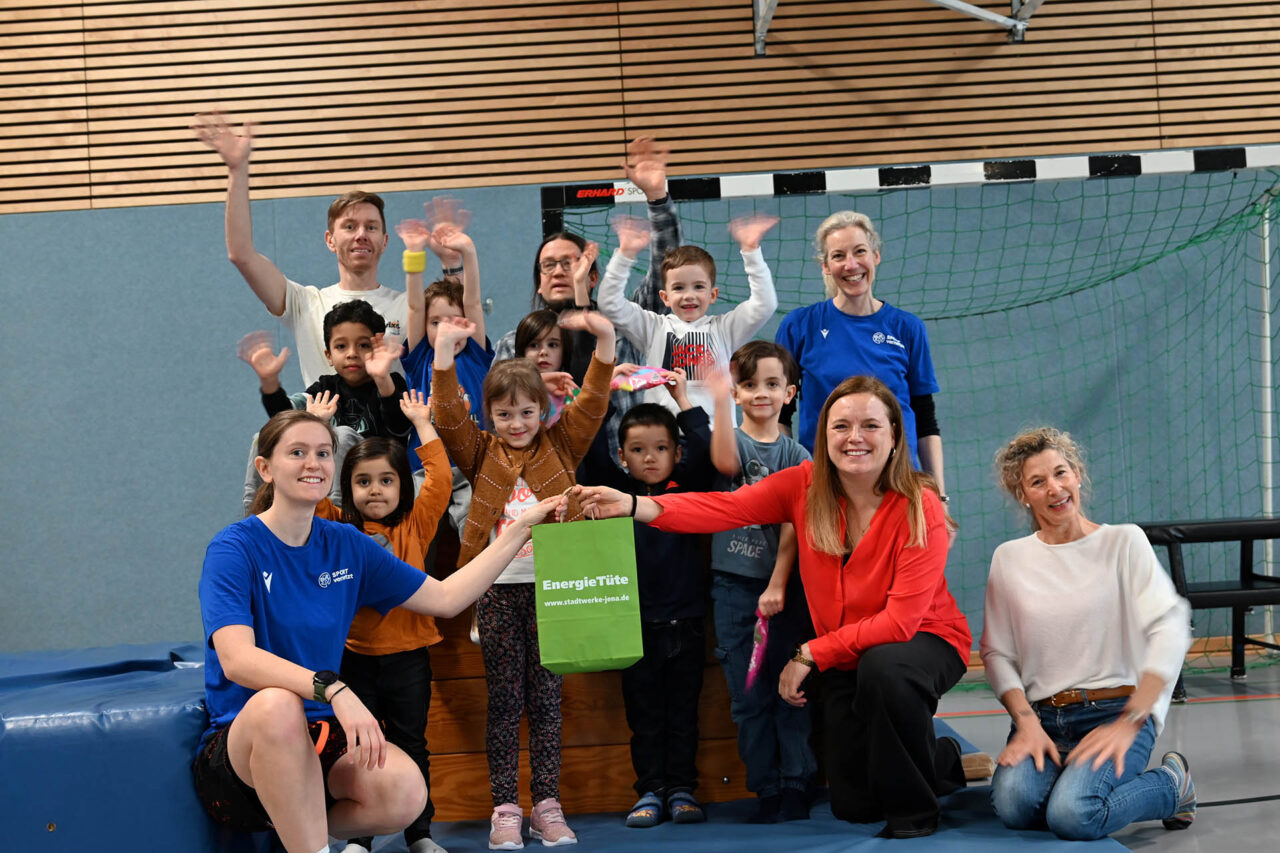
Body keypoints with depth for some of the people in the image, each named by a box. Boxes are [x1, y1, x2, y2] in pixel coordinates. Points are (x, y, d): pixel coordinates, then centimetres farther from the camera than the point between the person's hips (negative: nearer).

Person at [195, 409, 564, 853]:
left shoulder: (346, 546, 9)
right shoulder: (235, 549, -8)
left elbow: (445, 598, 15)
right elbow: (237, 659, -24)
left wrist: (522, 527, 13)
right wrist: (334, 690, -38)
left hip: (319, 736, 5)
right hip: (240, 746, -4)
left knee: (404, 791, -26)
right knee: (277, 704, -39)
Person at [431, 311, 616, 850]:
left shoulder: (561, 446, 7)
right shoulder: (481, 454, 6)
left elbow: (593, 403, -1)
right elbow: (448, 416, -7)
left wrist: (604, 341, -14)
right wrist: (445, 350, -18)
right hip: (499, 588, 0)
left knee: (546, 698, 5)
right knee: (504, 700, 3)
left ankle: (547, 807, 10)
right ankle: (505, 809, 6)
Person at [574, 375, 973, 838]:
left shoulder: (920, 509, -22)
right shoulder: (805, 486, -10)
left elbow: (901, 619, -25)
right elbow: (726, 508, -23)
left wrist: (810, 653, -25)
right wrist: (635, 505, -38)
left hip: (925, 640, -5)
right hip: (847, 655, 5)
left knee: (883, 666, -40)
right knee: (853, 806, 5)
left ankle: (914, 807, -14)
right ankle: (942, 760, 38)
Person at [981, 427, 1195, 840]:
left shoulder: (1123, 542, 3)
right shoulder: (1009, 559, 10)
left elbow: (1170, 628, -6)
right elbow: (997, 653, 5)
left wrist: (1129, 724, -16)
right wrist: (1026, 721, -12)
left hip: (1117, 708, -2)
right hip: (1042, 716, 2)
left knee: (1072, 815, -28)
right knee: (1013, 804, -29)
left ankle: (1171, 783, 3)